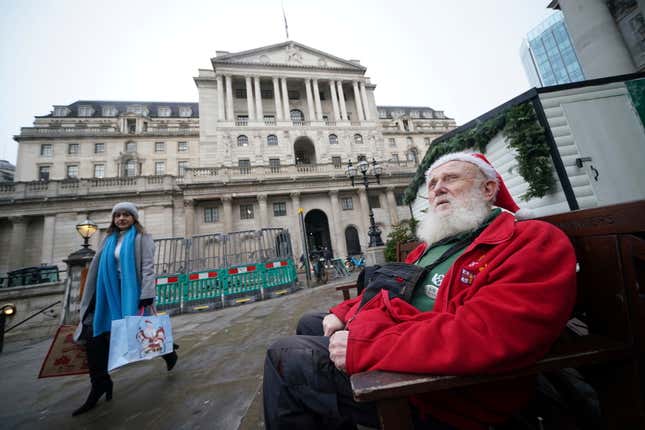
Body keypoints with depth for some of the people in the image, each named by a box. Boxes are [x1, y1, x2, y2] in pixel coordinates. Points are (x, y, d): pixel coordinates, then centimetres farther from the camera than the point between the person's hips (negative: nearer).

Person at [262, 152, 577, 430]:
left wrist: (361, 346, -28)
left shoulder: (534, 242, -14)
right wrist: (342, 313, 5)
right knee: (309, 324, 22)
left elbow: (482, 336, -31)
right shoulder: (435, 242, 14)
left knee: (285, 355, -10)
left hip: (435, 397, -9)